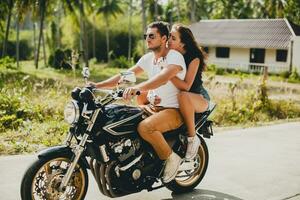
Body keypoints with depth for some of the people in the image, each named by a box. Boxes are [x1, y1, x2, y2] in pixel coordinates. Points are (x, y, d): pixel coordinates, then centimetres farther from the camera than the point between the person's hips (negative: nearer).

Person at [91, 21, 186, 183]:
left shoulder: (175, 56, -13)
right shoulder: (148, 58, 11)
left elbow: (163, 78, -34)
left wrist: (138, 88, -49)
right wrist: (97, 85, -4)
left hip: (174, 110, -8)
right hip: (155, 107, 8)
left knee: (144, 127, -34)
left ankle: (171, 158, -11)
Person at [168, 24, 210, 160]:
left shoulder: (194, 58, -15)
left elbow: (186, 86, -26)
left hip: (199, 98, -6)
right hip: (173, 96, 6)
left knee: (183, 96, -43)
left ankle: (192, 138, -23)